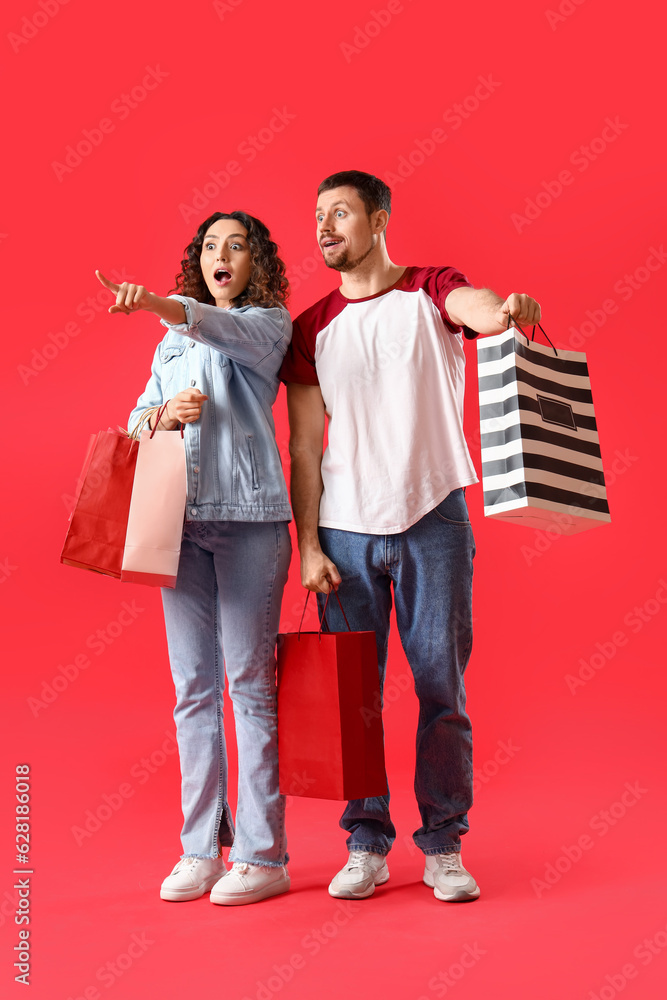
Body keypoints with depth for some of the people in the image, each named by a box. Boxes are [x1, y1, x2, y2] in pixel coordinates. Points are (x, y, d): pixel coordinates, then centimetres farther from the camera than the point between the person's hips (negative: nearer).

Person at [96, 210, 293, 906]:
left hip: (247, 514, -5)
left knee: (250, 681, -4)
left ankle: (262, 855, 3)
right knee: (192, 686, 5)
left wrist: (153, 302, -32)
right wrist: (166, 413, -5)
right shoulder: (173, 342, 23)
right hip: (180, 518, 5)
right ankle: (202, 848, 14)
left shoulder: (268, 322, 7)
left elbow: (218, 327, -15)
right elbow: (135, 420, 17)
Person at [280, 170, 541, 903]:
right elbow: (304, 446, 6)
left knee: (441, 686, 2)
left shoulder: (430, 292, 4)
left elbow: (474, 305, -21)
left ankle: (443, 847, 16)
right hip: (345, 528, 2)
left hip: (433, 518, -2)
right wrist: (308, 544, -2)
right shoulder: (311, 329, 10)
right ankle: (366, 845, 18)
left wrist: (506, 309, -46)